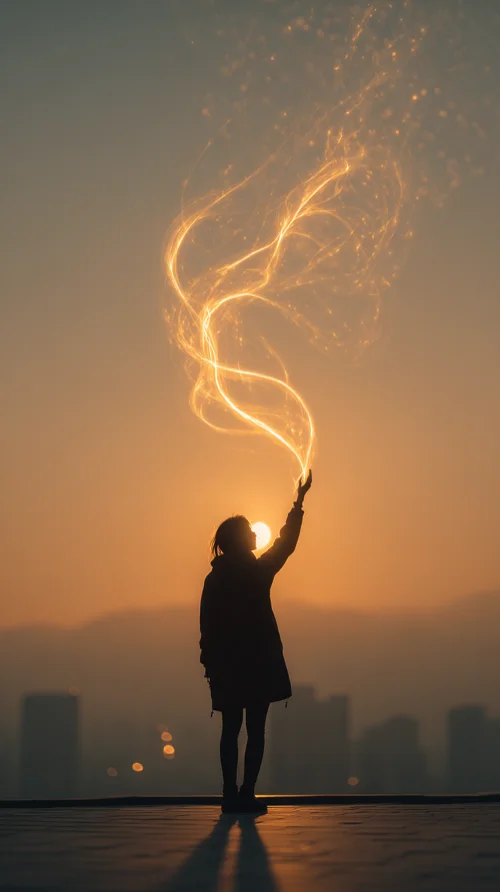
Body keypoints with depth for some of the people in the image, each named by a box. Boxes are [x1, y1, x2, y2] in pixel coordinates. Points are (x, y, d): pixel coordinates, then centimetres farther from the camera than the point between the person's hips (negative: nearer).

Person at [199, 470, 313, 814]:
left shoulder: (214, 578, 3)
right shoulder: (258, 572, -6)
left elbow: (208, 625, 3)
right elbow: (286, 542, 7)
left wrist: (210, 663, 10)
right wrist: (300, 501, 17)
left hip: (226, 665, 3)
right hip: (259, 663, -3)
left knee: (231, 729, 7)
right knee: (255, 730, -1)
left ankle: (230, 794, 1)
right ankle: (246, 794, -7)